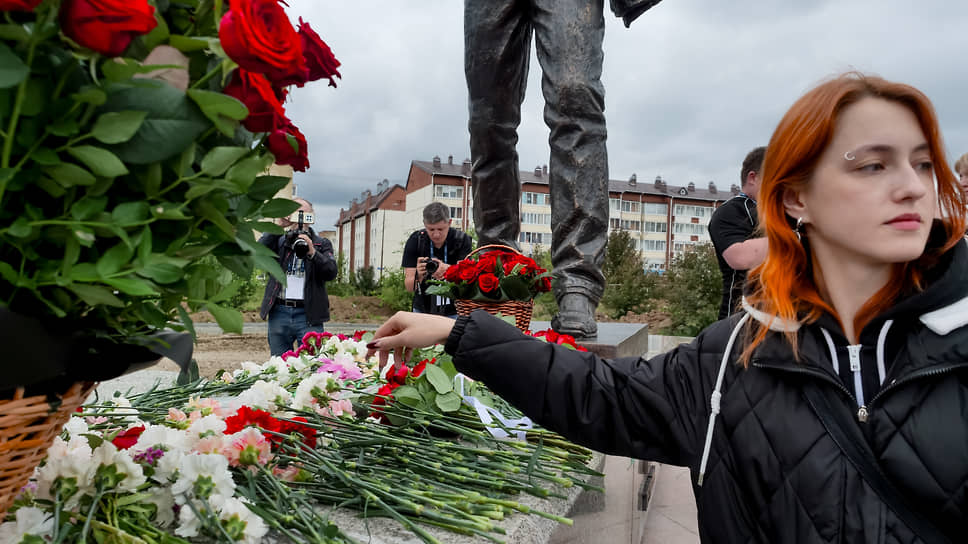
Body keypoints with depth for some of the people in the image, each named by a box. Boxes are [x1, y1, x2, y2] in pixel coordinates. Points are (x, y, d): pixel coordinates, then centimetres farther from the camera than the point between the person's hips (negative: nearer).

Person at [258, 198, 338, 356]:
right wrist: (277, 227, -8)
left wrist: (312, 252, -20)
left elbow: (331, 273, -5)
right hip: (279, 313, 2)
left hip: (308, 315, -2)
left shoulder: (322, 244, 10)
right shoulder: (278, 241, 14)